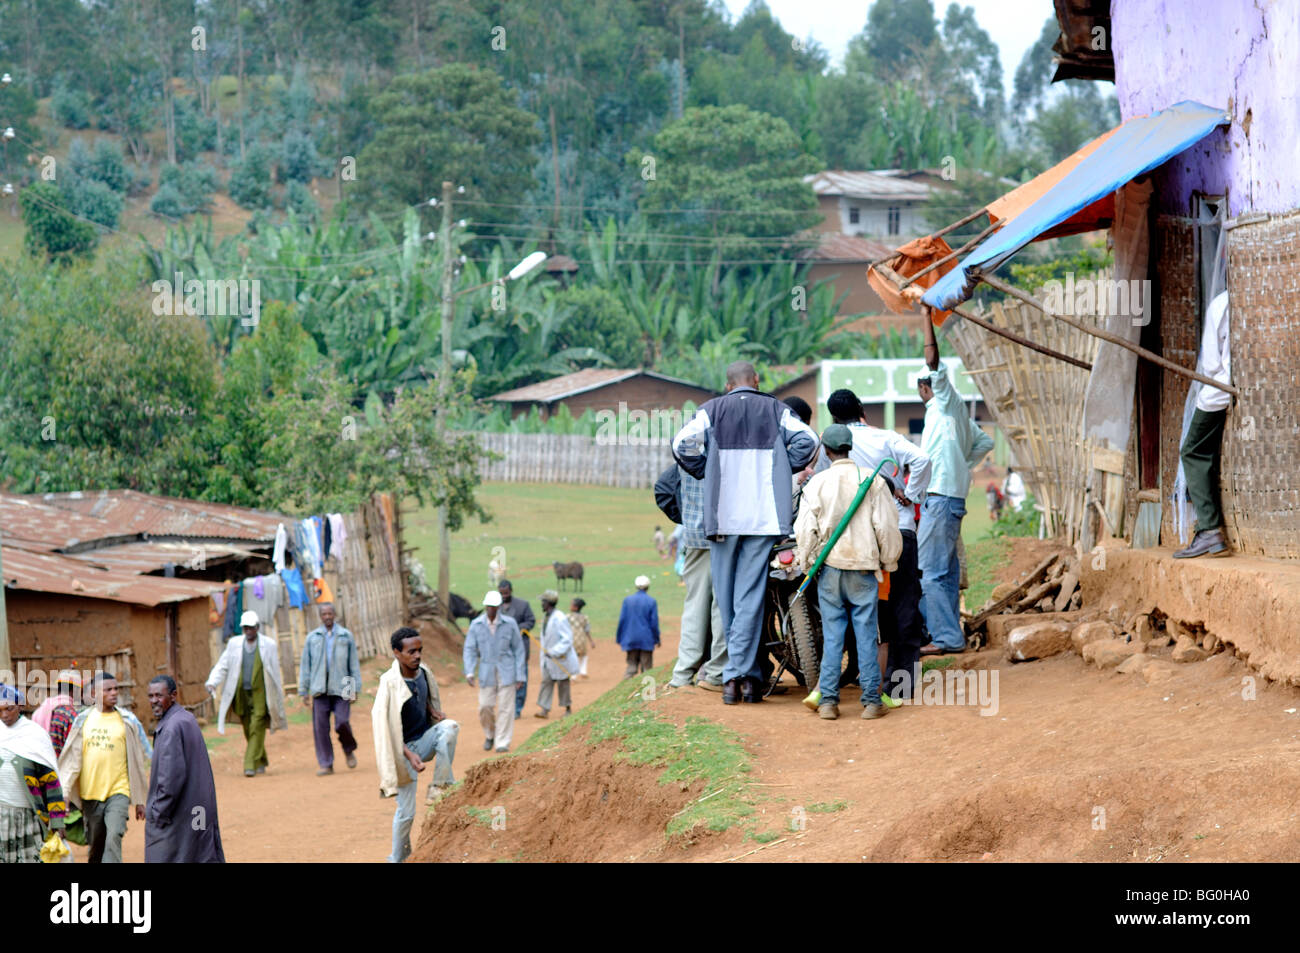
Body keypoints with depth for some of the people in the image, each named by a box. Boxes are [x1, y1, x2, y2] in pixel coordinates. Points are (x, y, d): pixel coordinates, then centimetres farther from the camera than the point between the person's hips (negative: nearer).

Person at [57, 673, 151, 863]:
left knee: (113, 837, -19)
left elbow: (143, 760, 4)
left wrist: (141, 800, 4)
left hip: (118, 792, -3)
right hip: (90, 793, 3)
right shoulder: (83, 720, 5)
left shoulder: (128, 721, 0)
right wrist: (64, 795, 3)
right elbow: (71, 760, 8)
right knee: (96, 846, 11)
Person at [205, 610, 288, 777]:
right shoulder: (234, 644, 7)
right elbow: (222, 666, 4)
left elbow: (275, 672, 3)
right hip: (241, 694, 3)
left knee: (257, 729, -12)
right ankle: (261, 763, 27)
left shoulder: (269, 645, 0)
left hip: (260, 693, -3)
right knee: (249, 731, 9)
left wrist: (278, 698, 3)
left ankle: (251, 766, -13)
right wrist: (212, 683, -13)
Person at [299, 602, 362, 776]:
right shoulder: (312, 637, 11)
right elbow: (305, 665, 12)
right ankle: (326, 764, 4)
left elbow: (354, 664, 9)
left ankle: (349, 750, 18)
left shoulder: (346, 636, 9)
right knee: (320, 728, -3)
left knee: (342, 723, -11)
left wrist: (355, 689, 2)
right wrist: (303, 691, 7)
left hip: (340, 689, -1)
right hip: (320, 690, 1)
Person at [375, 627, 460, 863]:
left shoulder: (423, 672, -3)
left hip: (426, 739, 5)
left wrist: (432, 709, -2)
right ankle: (397, 858, 21)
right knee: (406, 812, -2)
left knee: (449, 727, -27)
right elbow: (383, 726, -21)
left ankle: (439, 788, -19)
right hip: (405, 749, -5)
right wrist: (409, 755, -28)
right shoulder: (389, 684, -21)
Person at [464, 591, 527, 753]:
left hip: (506, 672, -1)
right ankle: (490, 735, 26)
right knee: (485, 706, 0)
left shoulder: (510, 624, -3)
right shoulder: (476, 624, 0)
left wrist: (520, 674, -1)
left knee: (505, 707, -5)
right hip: (486, 672, 1)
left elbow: (519, 650, 2)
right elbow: (470, 649, 2)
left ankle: (503, 743, 1)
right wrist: (469, 672, -9)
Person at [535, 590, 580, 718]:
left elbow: (567, 639, -21)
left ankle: (568, 709, 22)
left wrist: (554, 652, -25)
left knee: (563, 683, 6)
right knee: (546, 682, 2)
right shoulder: (545, 617, 6)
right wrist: (545, 653, 14)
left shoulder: (559, 619, -21)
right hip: (548, 658, 8)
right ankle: (545, 710, 0)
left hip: (560, 658, -8)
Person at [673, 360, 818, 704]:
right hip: (764, 517, 0)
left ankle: (737, 677, 11)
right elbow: (807, 440, -5)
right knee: (750, 596, -2)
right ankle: (740, 673, -11)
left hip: (722, 516, 0)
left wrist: (706, 472, 10)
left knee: (726, 597, 8)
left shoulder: (712, 410, 7)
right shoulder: (777, 410, 8)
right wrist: (782, 470, 8)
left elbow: (682, 444, -5)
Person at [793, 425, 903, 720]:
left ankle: (828, 700, 2)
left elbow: (805, 528, -4)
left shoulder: (817, 482, -2)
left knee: (831, 634, 5)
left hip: (829, 566, 0)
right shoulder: (873, 480, -2)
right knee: (866, 634, 3)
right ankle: (871, 700, 3)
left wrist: (805, 563, 9)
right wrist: (889, 562, 12)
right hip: (863, 566, 0)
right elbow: (887, 527, -1)